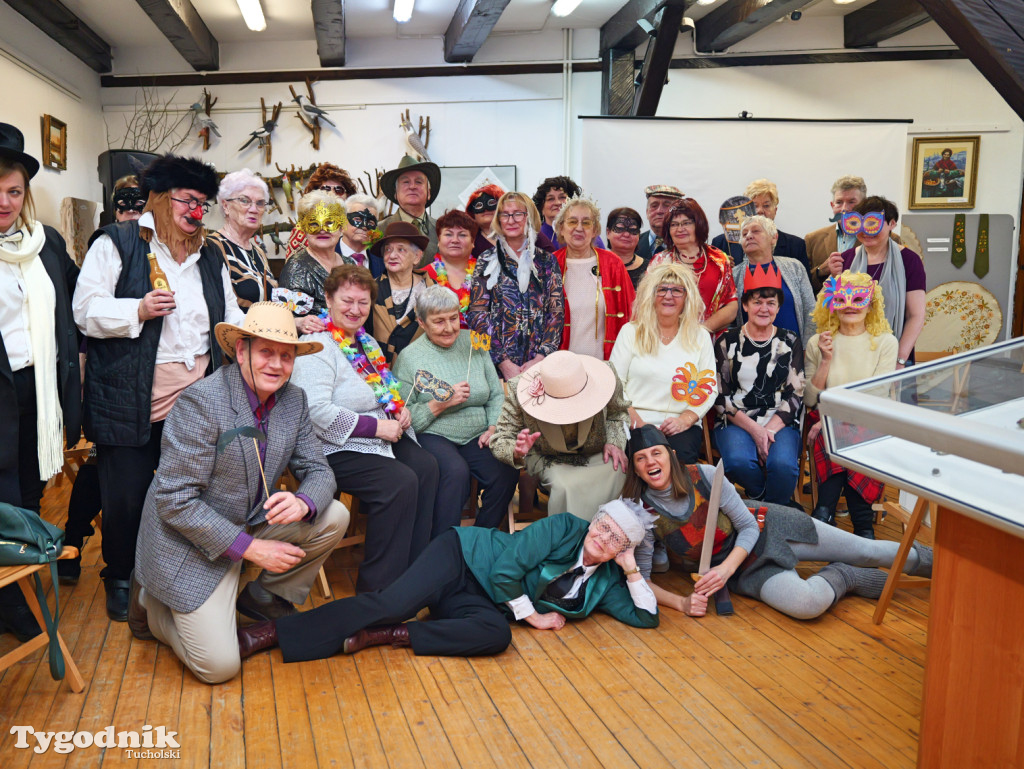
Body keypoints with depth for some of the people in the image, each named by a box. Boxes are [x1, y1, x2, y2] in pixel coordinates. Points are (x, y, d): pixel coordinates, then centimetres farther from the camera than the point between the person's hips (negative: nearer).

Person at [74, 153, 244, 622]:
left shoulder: (210, 260, 17)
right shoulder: (117, 244, 0)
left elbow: (231, 320, 19)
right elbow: (86, 311, -7)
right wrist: (138, 310, -20)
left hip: (196, 400, 5)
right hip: (130, 402, -4)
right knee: (126, 497, 3)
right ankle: (120, 579, 27)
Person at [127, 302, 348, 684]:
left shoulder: (293, 399, -3)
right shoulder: (201, 402, -23)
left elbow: (318, 470, 0)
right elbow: (174, 501, -23)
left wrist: (302, 502, -26)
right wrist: (250, 548, -23)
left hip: (251, 523, 7)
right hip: (190, 542, -6)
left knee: (334, 517, -12)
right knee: (219, 666, -12)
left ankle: (264, 597, 10)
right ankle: (151, 603, 17)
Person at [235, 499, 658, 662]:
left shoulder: (606, 580, 7)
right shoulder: (565, 528, -11)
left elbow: (646, 617, 5)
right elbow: (505, 569, -16)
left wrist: (632, 570, -5)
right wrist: (531, 614, -9)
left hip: (484, 604, 5)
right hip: (462, 558, -4)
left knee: (496, 635, -32)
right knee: (392, 604, -28)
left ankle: (388, 636, -24)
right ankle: (265, 633, -25)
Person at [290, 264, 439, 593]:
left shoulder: (365, 341, 15)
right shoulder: (317, 345, -14)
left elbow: (384, 392, 29)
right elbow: (317, 411, -26)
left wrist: (400, 410, 6)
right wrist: (375, 427, -22)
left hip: (380, 436, 9)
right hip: (335, 449, -9)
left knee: (426, 466, -12)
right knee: (401, 482, -24)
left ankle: (415, 565, -2)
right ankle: (377, 588, -11)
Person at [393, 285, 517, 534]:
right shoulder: (409, 357, -3)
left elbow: (497, 395, 14)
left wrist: (493, 427, -2)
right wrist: (441, 404, -17)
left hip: (477, 437, 4)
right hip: (433, 436, -4)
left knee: (507, 472, -23)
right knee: (456, 470, -34)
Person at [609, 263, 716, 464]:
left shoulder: (700, 337, 13)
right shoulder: (631, 332, 10)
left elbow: (709, 389, 9)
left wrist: (686, 419, -9)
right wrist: (636, 421, -11)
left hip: (682, 426, 1)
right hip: (636, 423, -1)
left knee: (682, 455, -31)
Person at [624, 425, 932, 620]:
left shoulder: (704, 476, -19)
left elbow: (749, 526, -11)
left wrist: (725, 568, -26)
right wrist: (681, 602, -26)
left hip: (767, 530, 0)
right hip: (747, 570, 0)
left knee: (868, 551, 2)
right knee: (808, 604, -29)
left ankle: (930, 561, 32)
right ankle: (845, 578, 3)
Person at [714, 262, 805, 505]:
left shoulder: (790, 341, 11)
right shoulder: (727, 342, 7)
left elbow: (796, 394, 5)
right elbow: (720, 397, 0)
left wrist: (770, 429, -11)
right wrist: (754, 429, -12)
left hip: (780, 423, 1)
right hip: (736, 423, -1)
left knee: (783, 465, -31)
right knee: (739, 462, -34)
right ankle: (762, 505, -2)